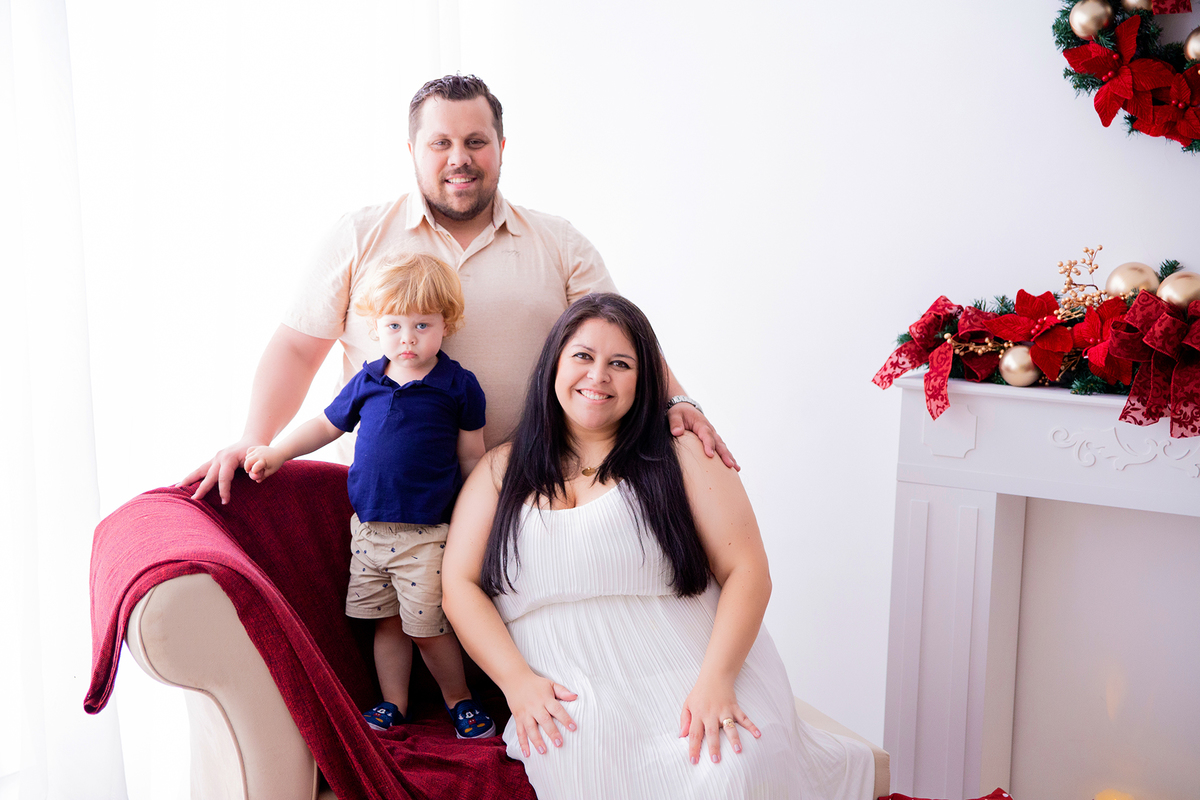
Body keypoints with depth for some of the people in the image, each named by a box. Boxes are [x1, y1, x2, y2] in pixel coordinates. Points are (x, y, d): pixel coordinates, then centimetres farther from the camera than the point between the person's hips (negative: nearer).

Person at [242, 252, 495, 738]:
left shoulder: (458, 386, -6)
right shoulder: (366, 382, 4)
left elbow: (471, 458, 1)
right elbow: (327, 425, 19)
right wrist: (276, 453, 11)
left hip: (426, 534, -4)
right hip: (368, 529, 4)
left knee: (427, 628, 1)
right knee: (386, 622, 13)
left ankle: (459, 699, 22)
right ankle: (393, 703, 29)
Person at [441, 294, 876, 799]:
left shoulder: (681, 456, 9)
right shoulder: (503, 469, 16)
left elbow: (748, 572, 1)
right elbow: (459, 584, 9)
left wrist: (717, 679, -16)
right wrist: (517, 681, -7)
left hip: (691, 682, 1)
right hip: (570, 697, 0)